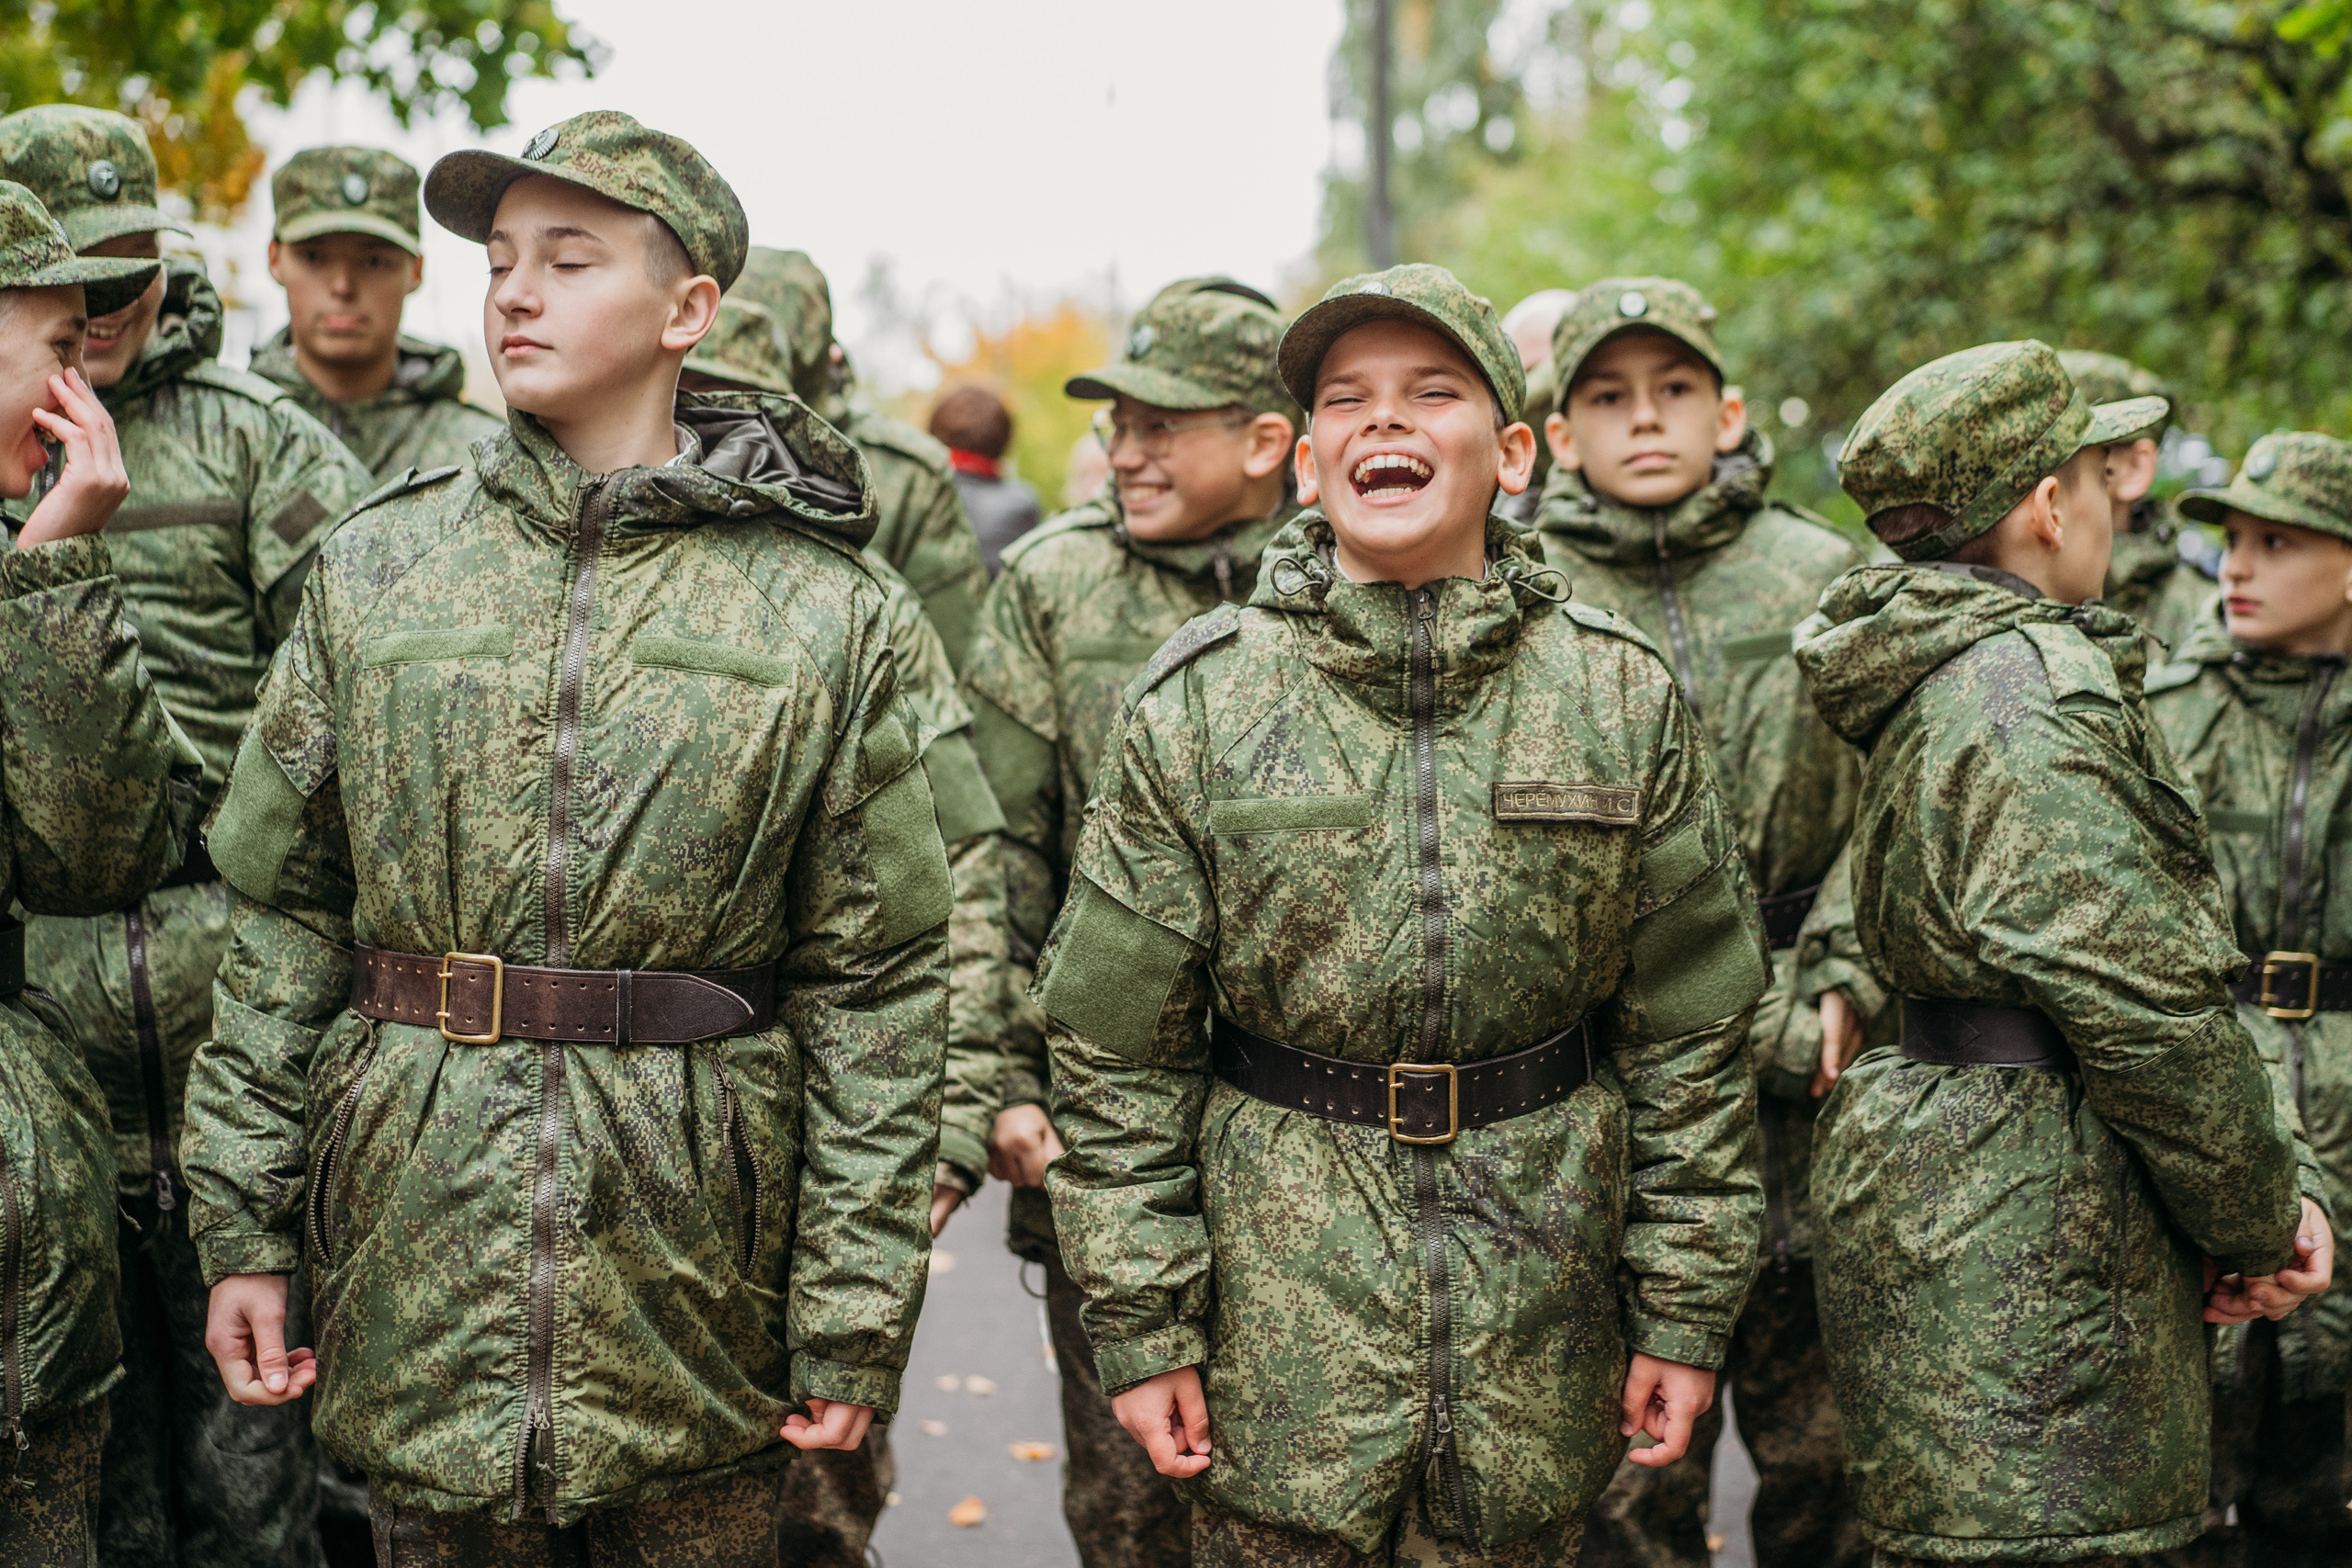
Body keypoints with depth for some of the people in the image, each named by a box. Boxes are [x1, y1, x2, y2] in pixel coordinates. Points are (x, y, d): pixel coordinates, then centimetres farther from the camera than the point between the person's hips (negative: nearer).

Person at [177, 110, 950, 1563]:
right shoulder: (377, 567, 4)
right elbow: (284, 911, 8)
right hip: (419, 1248, 2)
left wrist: (855, 1314, -4)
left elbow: (880, 983, -2)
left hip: (691, 1254, -1)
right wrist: (244, 1226, 3)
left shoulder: (822, 614, -3)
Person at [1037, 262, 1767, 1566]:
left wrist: (1686, 1310, 3)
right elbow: (1118, 1045, -1)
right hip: (1279, 1310, -1)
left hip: (1539, 1316, 1)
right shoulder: (1196, 702, -3)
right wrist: (1139, 1323, -4)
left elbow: (1689, 1030, 4)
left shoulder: (1624, 698, 0)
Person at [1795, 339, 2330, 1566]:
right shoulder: (2033, 691, -16)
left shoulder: (1941, 684, 17)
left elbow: (2161, 963, 17)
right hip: (2020, 1245, -11)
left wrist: (2275, 1180, 10)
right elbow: (2146, 1010, -19)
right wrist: (2258, 1225, -5)